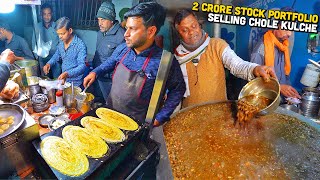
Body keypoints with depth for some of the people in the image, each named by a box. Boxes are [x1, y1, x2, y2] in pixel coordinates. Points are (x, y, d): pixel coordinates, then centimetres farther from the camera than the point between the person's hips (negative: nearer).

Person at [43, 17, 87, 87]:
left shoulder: (80, 45, -20)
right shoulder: (61, 43, 2)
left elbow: (82, 66, -27)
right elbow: (56, 56, 20)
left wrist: (67, 74, -41)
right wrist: (49, 64, 1)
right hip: (63, 81, 6)